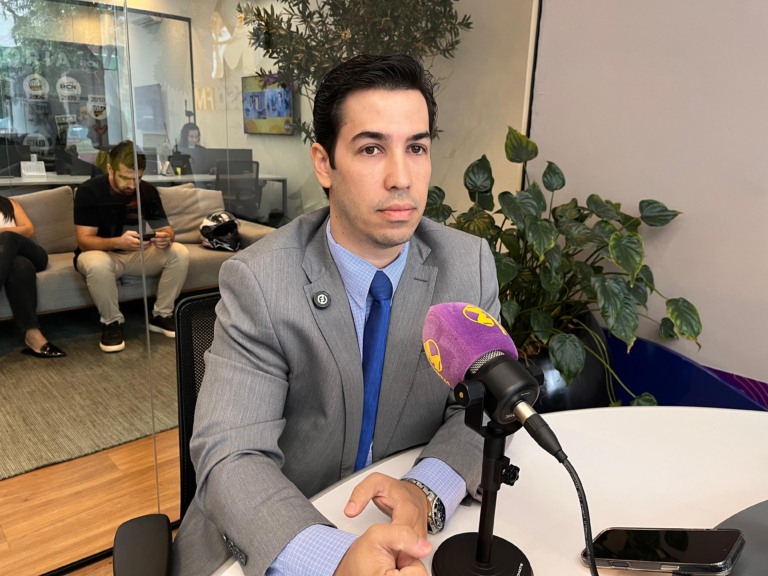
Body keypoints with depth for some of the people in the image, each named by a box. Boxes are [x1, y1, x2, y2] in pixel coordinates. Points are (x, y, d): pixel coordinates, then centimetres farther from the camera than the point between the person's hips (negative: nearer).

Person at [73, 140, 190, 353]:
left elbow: (165, 227, -6)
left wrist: (166, 237, -33)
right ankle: (112, 322, -14)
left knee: (180, 253, -21)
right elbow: (84, 240, -23)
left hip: (139, 253, 4)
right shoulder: (89, 191, -18)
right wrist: (118, 242, -44)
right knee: (97, 265, -39)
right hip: (102, 252, -3)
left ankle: (160, 315, -6)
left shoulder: (148, 190, -6)